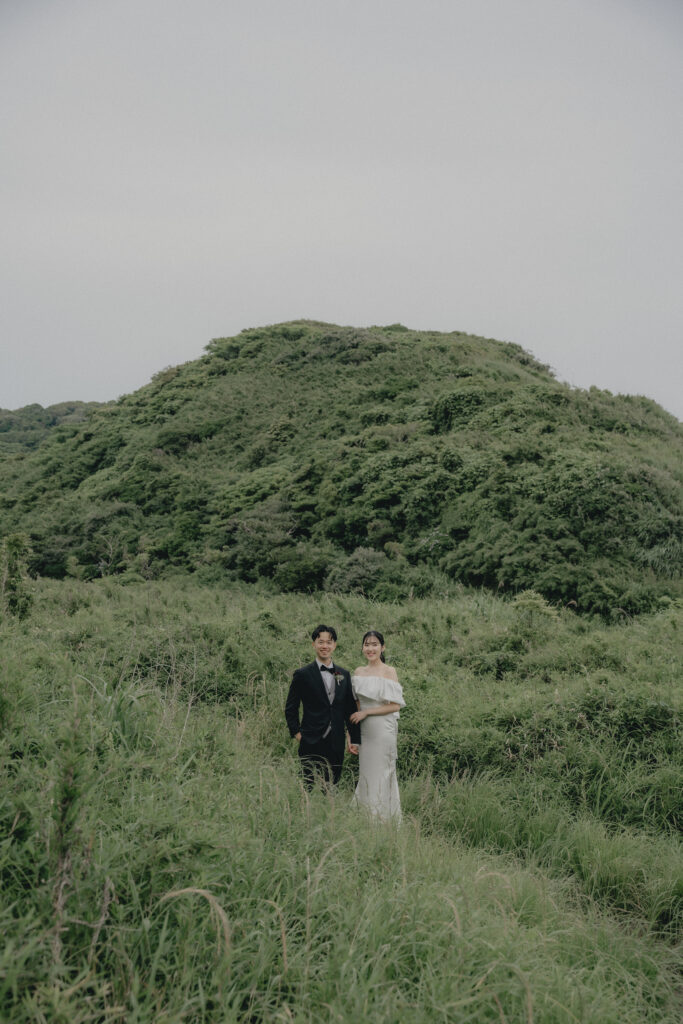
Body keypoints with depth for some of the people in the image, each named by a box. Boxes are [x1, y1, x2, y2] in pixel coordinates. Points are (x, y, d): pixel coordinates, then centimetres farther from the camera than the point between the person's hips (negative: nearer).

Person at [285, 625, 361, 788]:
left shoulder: (344, 675, 10)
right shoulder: (302, 675, -2)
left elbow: (350, 709, 13)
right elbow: (290, 708, 4)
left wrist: (355, 739, 10)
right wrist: (296, 733, -3)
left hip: (337, 744, 4)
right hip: (312, 744, -4)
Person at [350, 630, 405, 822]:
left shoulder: (389, 672, -8)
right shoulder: (359, 672, 8)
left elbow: (395, 706, -13)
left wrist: (366, 712, -13)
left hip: (383, 730, -5)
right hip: (364, 730, 6)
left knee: (381, 774, 0)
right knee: (365, 773, 10)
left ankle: (385, 820, 11)